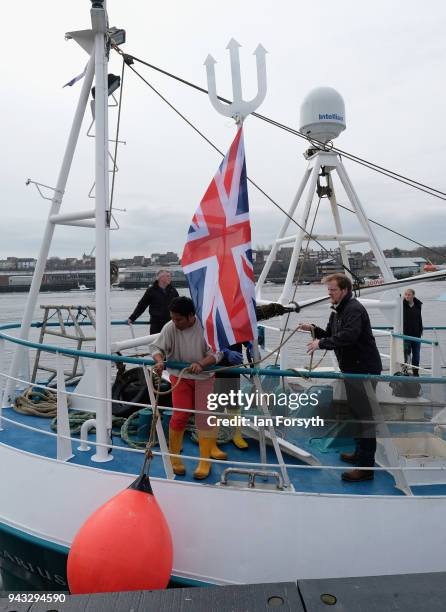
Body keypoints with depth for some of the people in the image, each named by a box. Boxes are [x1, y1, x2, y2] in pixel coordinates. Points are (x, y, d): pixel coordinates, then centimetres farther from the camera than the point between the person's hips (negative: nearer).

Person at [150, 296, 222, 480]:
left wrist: (201, 364, -34)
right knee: (180, 415, -5)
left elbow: (216, 353, -17)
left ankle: (205, 461, 15)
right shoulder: (170, 328, -13)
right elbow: (156, 347, -9)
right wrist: (159, 361, -31)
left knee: (204, 416, -1)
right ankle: (173, 456, 19)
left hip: (204, 376, 0)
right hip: (180, 377, 1)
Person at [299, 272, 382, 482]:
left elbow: (349, 335, -32)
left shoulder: (354, 309, -17)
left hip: (364, 369, -11)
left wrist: (321, 343, -25)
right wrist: (314, 330, -1)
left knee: (364, 415, -7)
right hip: (352, 368, 11)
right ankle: (360, 453, 37)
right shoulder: (338, 311, 16)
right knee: (356, 412, 21)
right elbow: (330, 335, 18)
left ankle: (366, 467, 0)